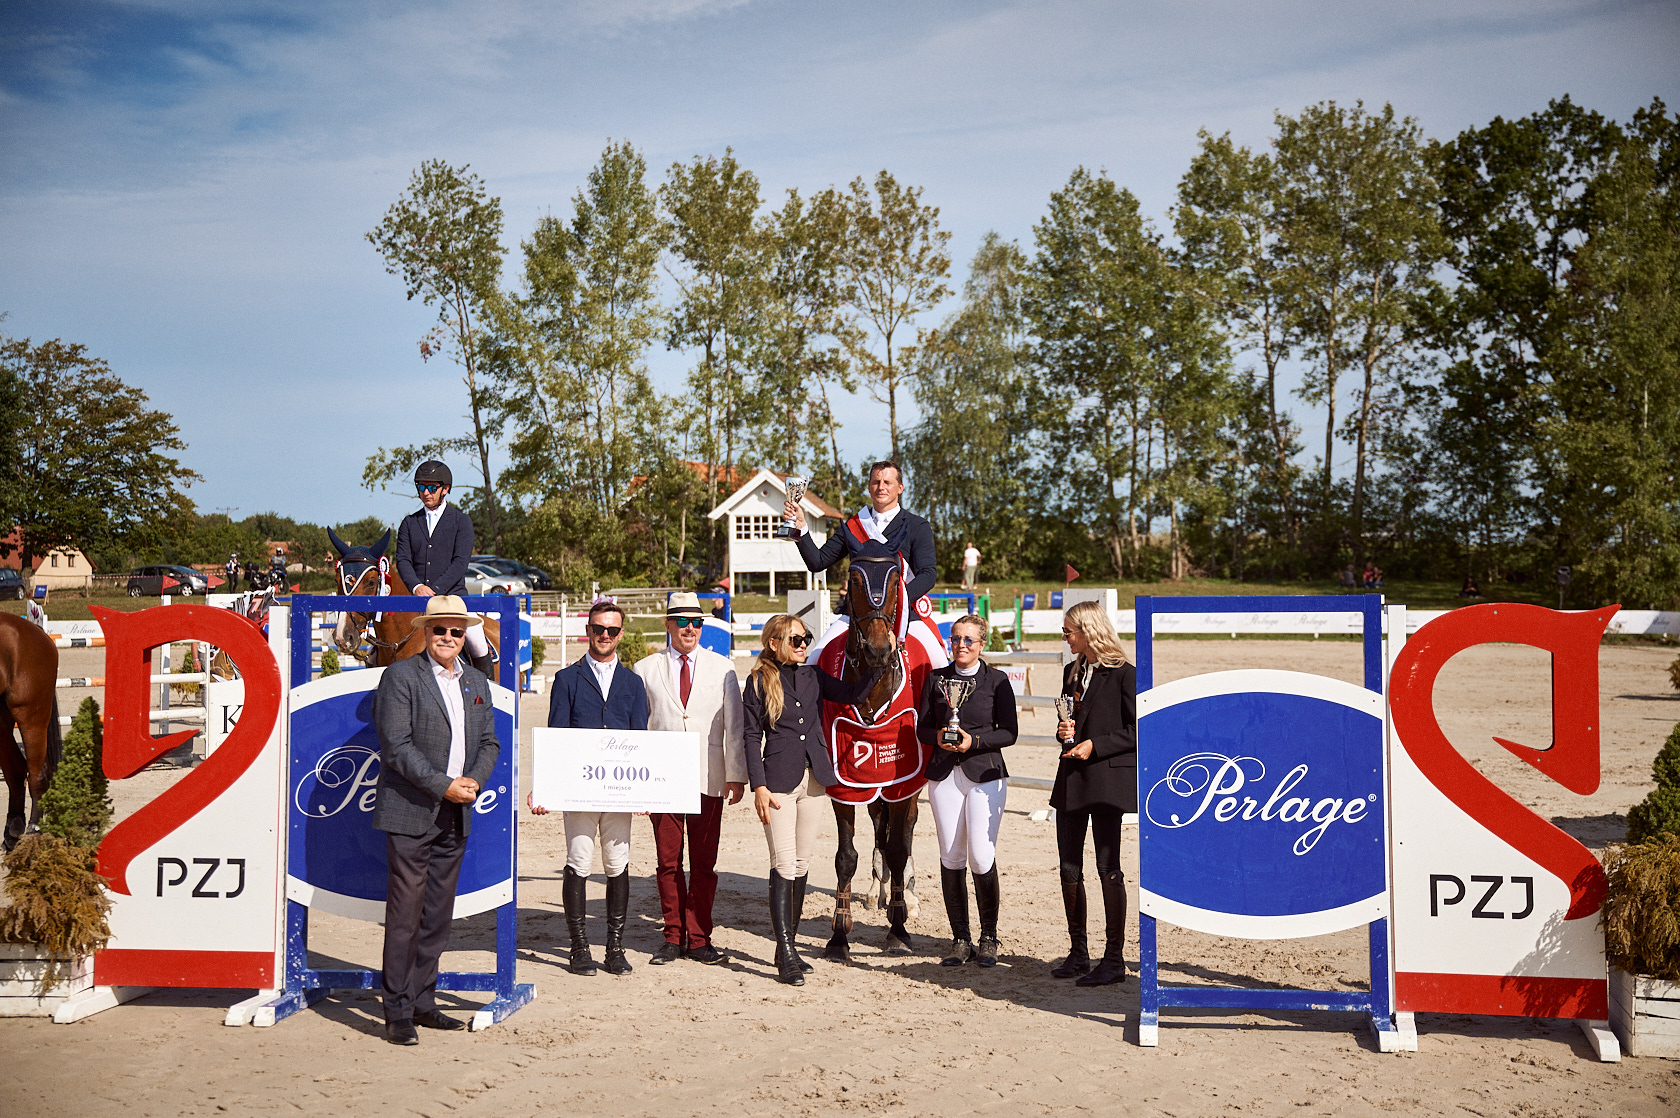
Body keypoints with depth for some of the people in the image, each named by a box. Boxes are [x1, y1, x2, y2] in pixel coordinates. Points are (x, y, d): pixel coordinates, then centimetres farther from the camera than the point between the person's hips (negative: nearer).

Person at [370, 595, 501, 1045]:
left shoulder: (477, 682, 15)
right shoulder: (400, 675, -5)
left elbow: (489, 742, 15)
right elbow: (396, 745, -13)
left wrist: (474, 781, -5)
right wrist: (443, 786, -16)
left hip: (455, 818, 6)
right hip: (410, 812, -6)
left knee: (438, 914, 10)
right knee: (404, 913, -5)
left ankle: (422, 1002, 20)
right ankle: (397, 1012, 3)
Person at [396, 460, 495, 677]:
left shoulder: (461, 520, 6)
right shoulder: (409, 523, 15)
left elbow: (460, 561, -5)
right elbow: (402, 560, 4)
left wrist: (435, 590, -17)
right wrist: (417, 586, -16)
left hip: (452, 594, -3)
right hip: (417, 599, 3)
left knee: (477, 641, -21)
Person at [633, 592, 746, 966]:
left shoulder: (722, 668, 8)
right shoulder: (646, 670, 8)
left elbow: (733, 725, 6)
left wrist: (736, 775, 1)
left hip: (708, 780, 0)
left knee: (704, 863, 3)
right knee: (668, 862, 5)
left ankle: (699, 939, 14)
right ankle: (673, 937, 17)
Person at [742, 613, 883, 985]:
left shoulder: (814, 676, 10)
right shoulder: (759, 682, -2)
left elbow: (852, 694, -2)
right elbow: (752, 737, -5)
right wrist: (759, 787, -12)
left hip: (815, 779, 5)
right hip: (779, 780, -5)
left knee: (802, 864, 11)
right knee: (784, 865, -8)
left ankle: (789, 944, 21)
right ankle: (786, 954, -5)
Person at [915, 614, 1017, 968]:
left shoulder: (997, 681, 1)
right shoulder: (936, 679, 8)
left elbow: (1009, 732, -2)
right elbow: (922, 727, 9)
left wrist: (974, 740, -16)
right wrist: (938, 737, -13)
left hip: (985, 773, -2)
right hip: (944, 775, 3)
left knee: (982, 857, -6)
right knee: (951, 857, 4)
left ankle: (989, 938, 11)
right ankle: (960, 939, 15)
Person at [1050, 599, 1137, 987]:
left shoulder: (1124, 675, -9)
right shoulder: (1073, 672, 13)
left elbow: (1138, 730, -11)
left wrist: (1095, 746, -16)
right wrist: (1064, 732, 1)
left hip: (1108, 779, -7)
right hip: (1071, 780, 7)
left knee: (1108, 868, -3)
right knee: (1069, 867, 8)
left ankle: (1114, 959, 5)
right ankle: (1077, 953, 19)